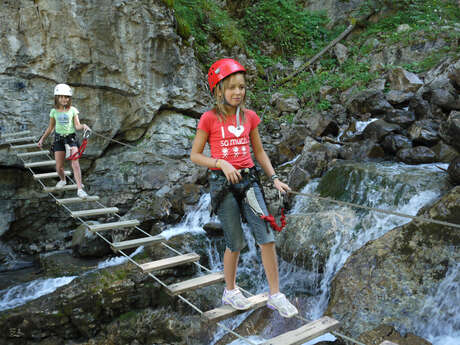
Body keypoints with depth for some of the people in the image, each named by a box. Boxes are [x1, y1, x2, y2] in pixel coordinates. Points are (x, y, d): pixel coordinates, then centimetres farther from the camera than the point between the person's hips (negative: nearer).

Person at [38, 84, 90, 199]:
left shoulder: (73, 110, 0)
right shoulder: (54, 111, 5)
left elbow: (77, 126, -6)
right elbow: (50, 128, 16)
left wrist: (83, 126, -28)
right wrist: (42, 138, 16)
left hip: (71, 138, -2)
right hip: (59, 139, 2)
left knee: (75, 163, -17)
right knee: (59, 167, 2)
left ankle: (80, 189, -19)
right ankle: (62, 180, 36)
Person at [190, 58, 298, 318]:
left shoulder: (249, 117, 8)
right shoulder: (210, 119, -4)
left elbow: (259, 152, 16)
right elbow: (195, 155, -1)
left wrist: (275, 179, 7)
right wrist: (222, 164, -16)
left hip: (248, 179, 4)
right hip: (223, 182, -3)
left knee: (267, 237, -4)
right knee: (236, 243, 3)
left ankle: (275, 295, 8)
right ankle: (230, 291, 27)